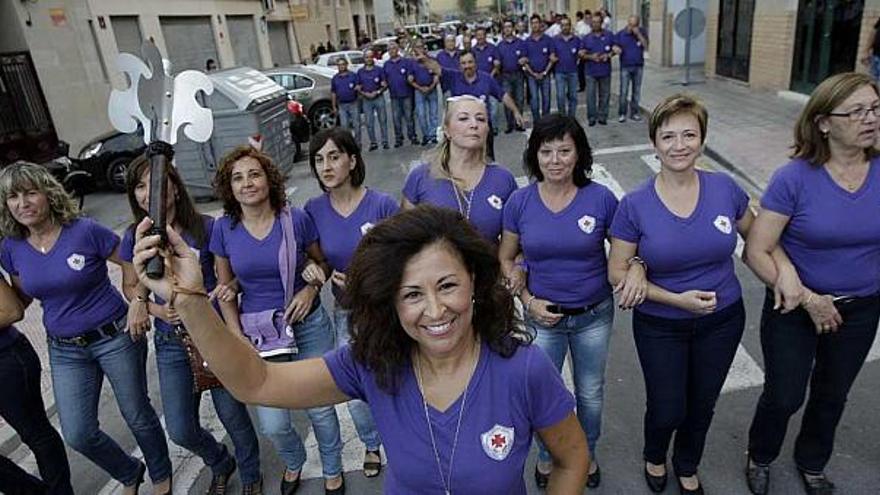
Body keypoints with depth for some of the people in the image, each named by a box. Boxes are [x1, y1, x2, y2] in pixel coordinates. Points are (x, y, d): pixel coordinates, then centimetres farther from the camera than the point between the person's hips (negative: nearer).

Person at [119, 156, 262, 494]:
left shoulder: (206, 228, -13)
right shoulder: (134, 239, -4)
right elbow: (131, 286, 9)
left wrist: (229, 287, -23)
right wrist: (153, 308, -9)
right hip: (171, 343, 3)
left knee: (232, 415, 9)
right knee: (181, 431, 8)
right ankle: (220, 464, 44)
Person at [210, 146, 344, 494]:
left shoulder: (296, 219, -9)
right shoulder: (224, 229, -4)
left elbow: (323, 262, 6)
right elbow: (225, 289, 5)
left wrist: (312, 287, -14)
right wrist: (238, 339, -3)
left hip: (308, 326, -1)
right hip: (258, 334, 1)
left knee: (320, 409, 7)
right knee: (273, 426, 3)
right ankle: (294, 462, 40)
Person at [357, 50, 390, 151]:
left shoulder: (379, 70, 3)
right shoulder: (360, 72, 9)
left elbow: (385, 85, 1)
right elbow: (358, 87, 10)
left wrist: (377, 92, -14)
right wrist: (364, 93, -8)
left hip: (379, 98, -2)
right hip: (366, 99, 2)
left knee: (383, 120, -1)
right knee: (369, 123, 2)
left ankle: (385, 142, 5)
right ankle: (373, 143, 10)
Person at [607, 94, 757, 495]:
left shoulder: (726, 189, -11)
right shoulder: (635, 205, -17)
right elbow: (617, 272, -13)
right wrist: (676, 299, -20)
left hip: (722, 320, 3)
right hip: (660, 326, -2)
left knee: (702, 404, 21)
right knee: (667, 411, 10)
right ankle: (654, 456, 47)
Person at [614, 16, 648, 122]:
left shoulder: (642, 32, 0)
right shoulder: (620, 34, -2)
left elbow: (646, 47, -8)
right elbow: (614, 46, 1)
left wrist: (638, 34, -18)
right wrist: (616, 48, -23)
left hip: (638, 66, 2)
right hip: (625, 66, -2)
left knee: (636, 91, 8)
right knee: (623, 91, -4)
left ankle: (634, 112, 18)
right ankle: (622, 113, 6)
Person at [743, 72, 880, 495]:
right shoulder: (794, 178, -20)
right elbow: (755, 251, -20)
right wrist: (807, 298, -20)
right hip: (795, 309, -4)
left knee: (832, 396, 23)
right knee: (784, 397, 11)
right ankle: (760, 457, 42)